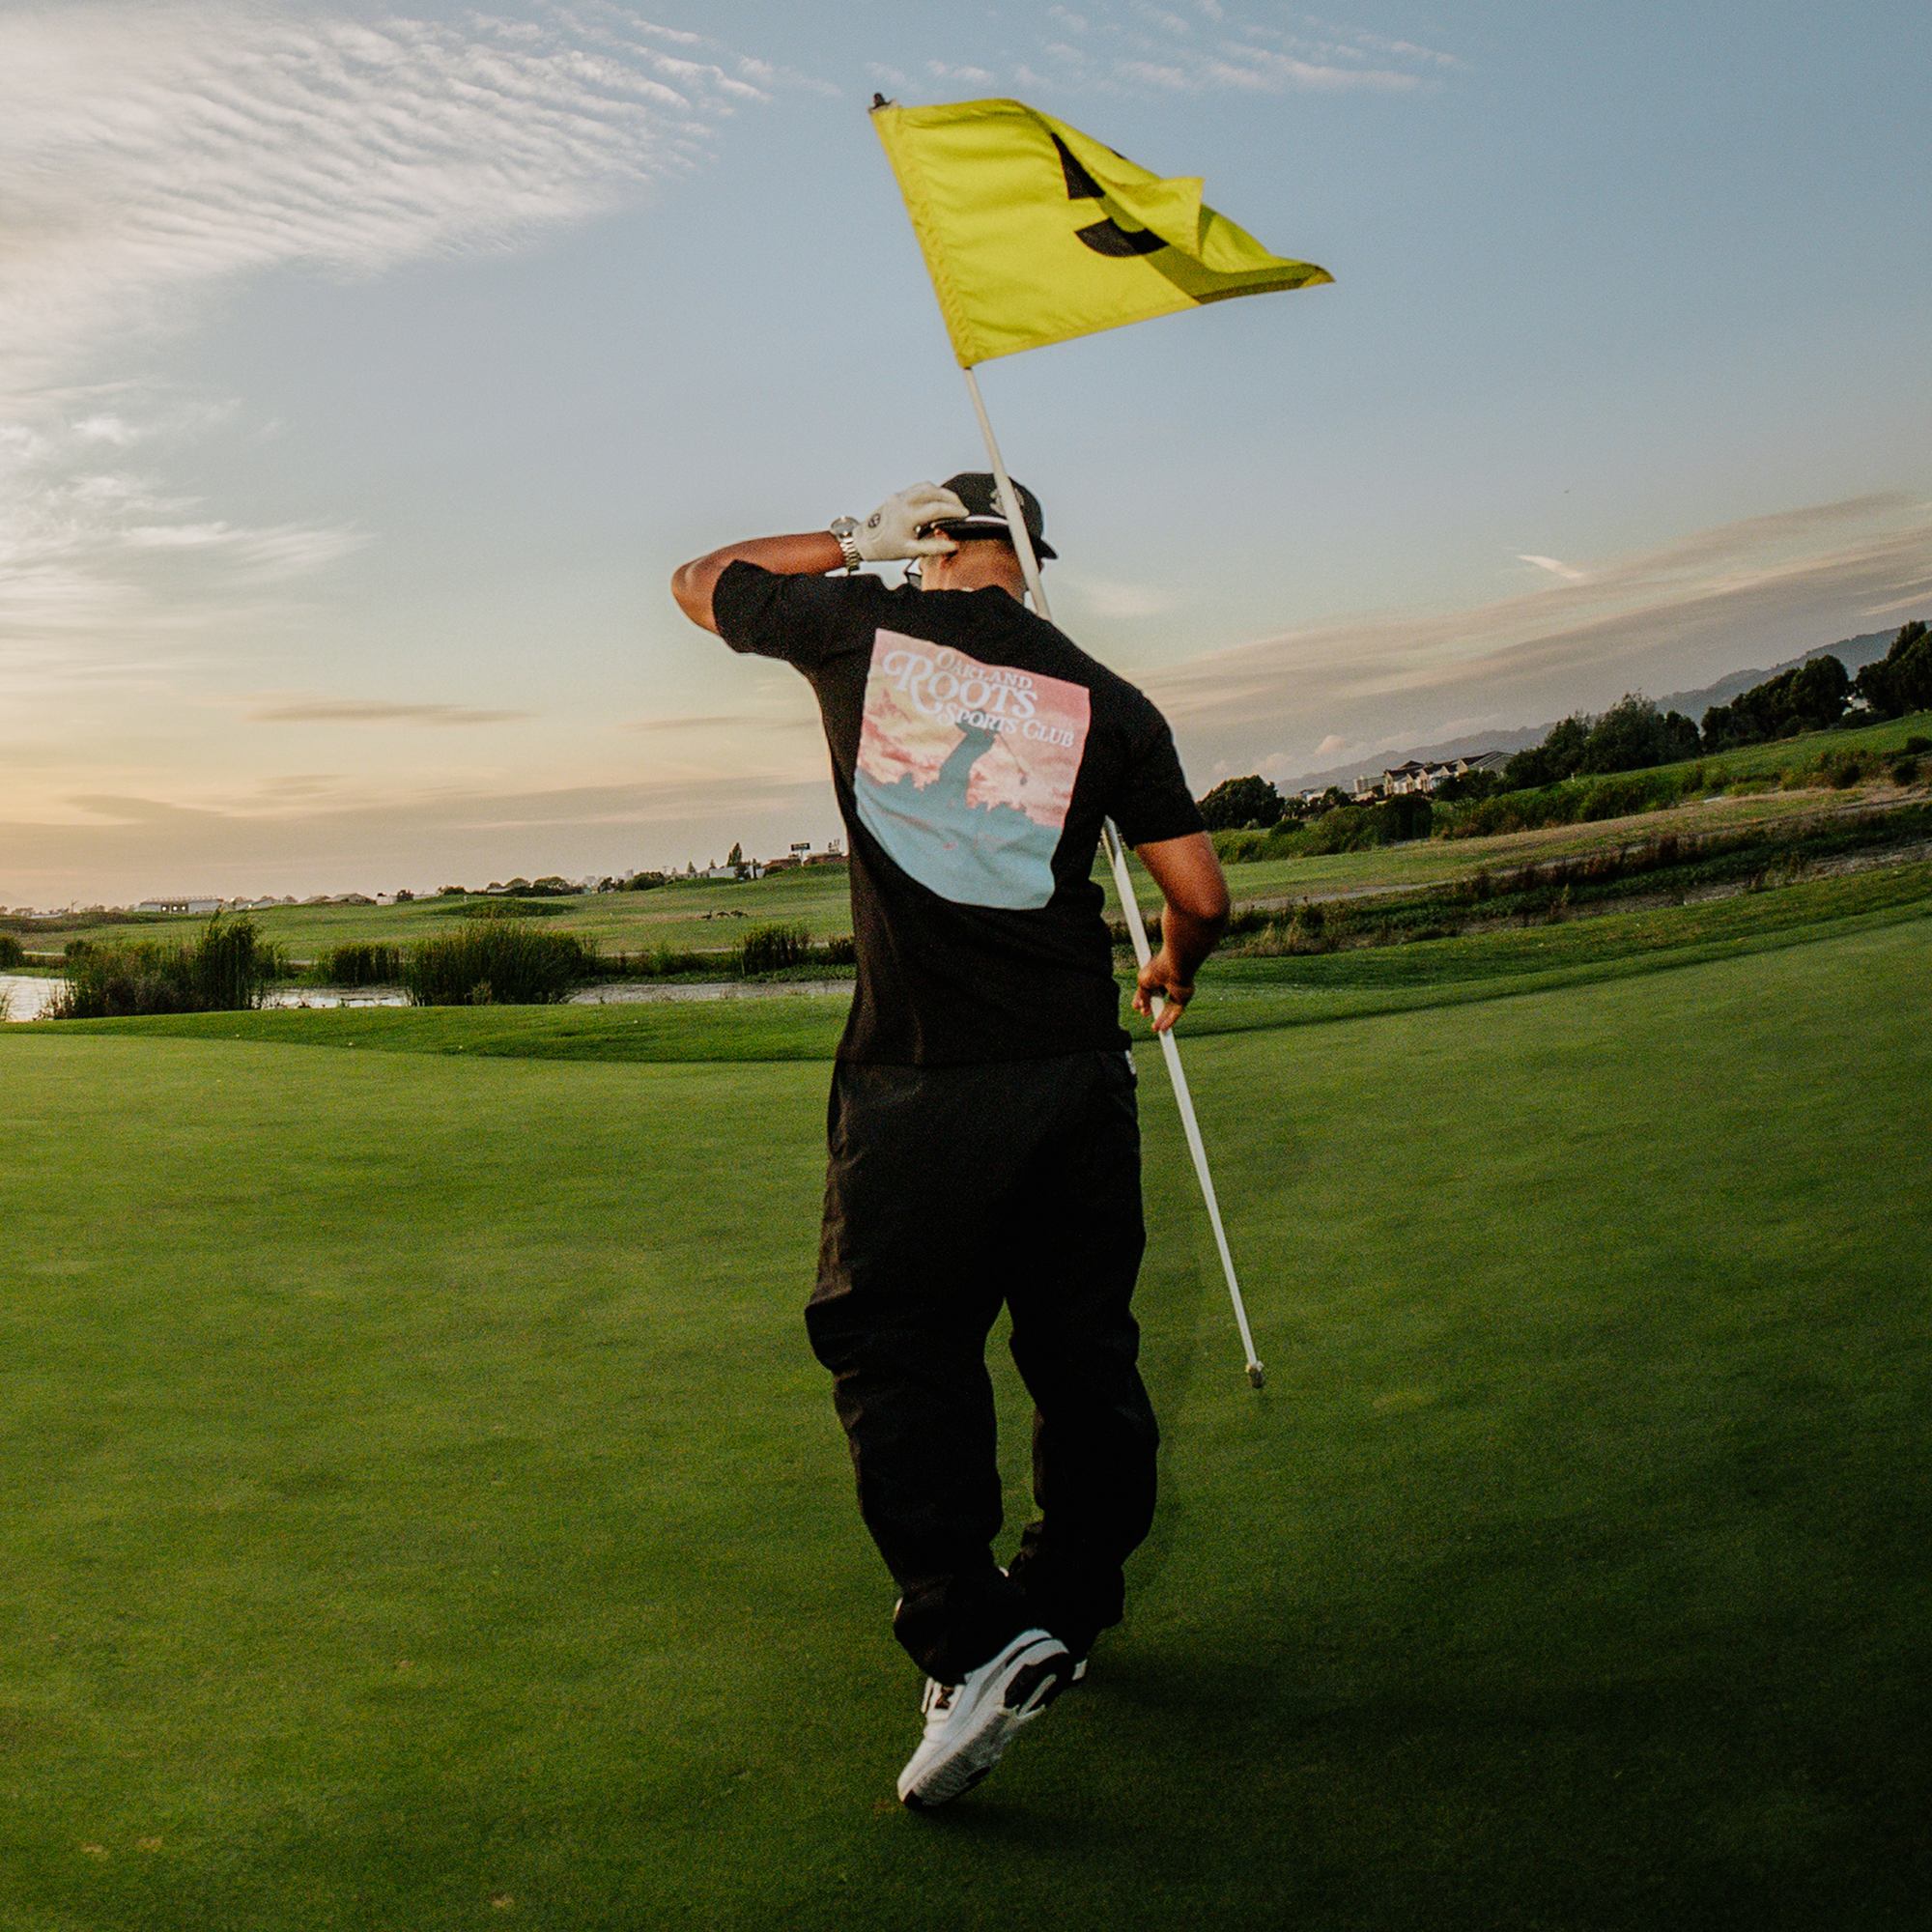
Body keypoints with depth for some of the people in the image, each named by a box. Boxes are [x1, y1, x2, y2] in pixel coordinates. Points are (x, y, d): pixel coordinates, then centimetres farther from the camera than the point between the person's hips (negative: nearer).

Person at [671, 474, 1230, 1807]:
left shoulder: (862, 630, 3)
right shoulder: (1105, 699, 6)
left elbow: (701, 582, 21)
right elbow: (1201, 896, 4)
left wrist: (853, 542, 29)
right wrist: (1173, 976, 25)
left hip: (917, 1075, -3)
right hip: (1077, 1064, 3)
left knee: (895, 1347, 3)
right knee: (1082, 1346, 15)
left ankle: (972, 1642, -11)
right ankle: (1068, 1609, 31)